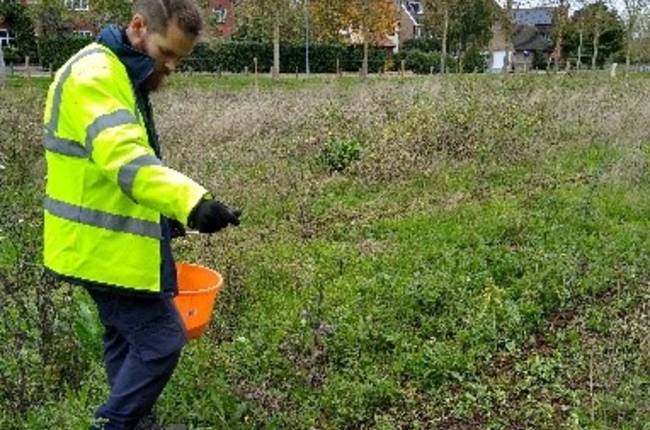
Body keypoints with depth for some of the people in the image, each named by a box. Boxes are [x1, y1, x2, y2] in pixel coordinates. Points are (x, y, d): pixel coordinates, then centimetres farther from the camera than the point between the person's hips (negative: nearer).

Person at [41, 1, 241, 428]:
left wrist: (165, 214, 14)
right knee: (161, 339, -7)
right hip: (104, 246, -10)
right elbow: (124, 157, -36)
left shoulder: (123, 75, 14)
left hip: (106, 242, 10)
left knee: (129, 338, 19)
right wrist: (190, 201, -50)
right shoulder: (93, 74, -19)